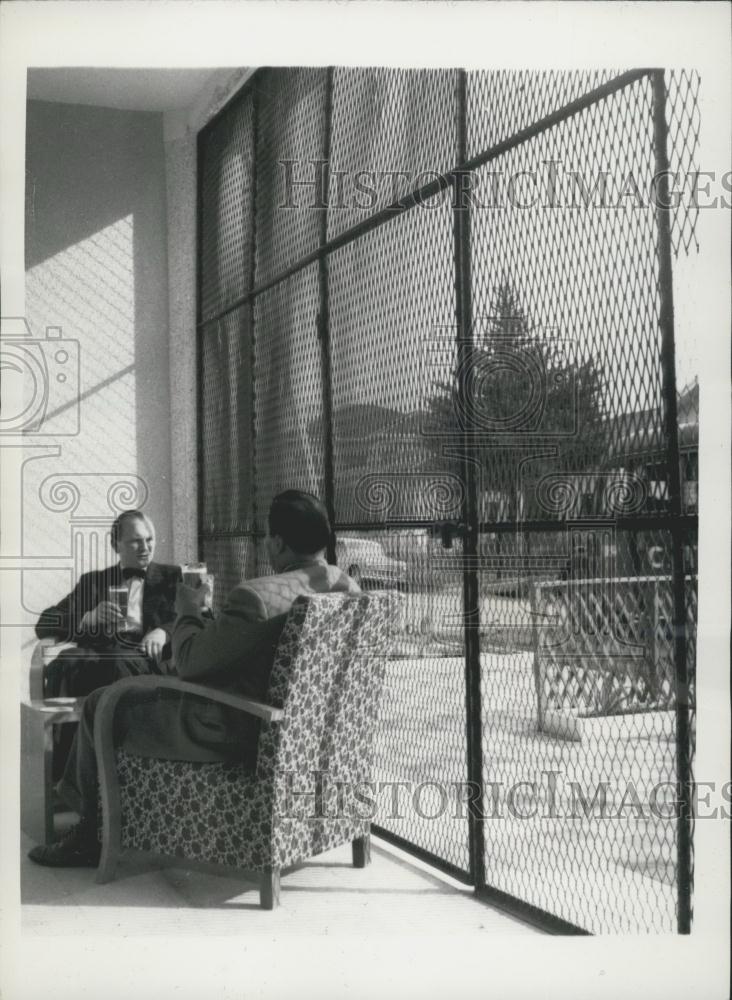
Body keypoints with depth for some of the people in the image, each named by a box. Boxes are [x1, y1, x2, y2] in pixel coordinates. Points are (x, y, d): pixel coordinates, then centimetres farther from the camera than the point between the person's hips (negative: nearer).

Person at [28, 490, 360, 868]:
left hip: (235, 736, -8)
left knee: (100, 705, 11)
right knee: (151, 689, 30)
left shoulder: (256, 597, -29)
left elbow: (188, 663, -18)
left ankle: (90, 837, 28)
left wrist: (189, 612, 0)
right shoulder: (348, 588, -4)